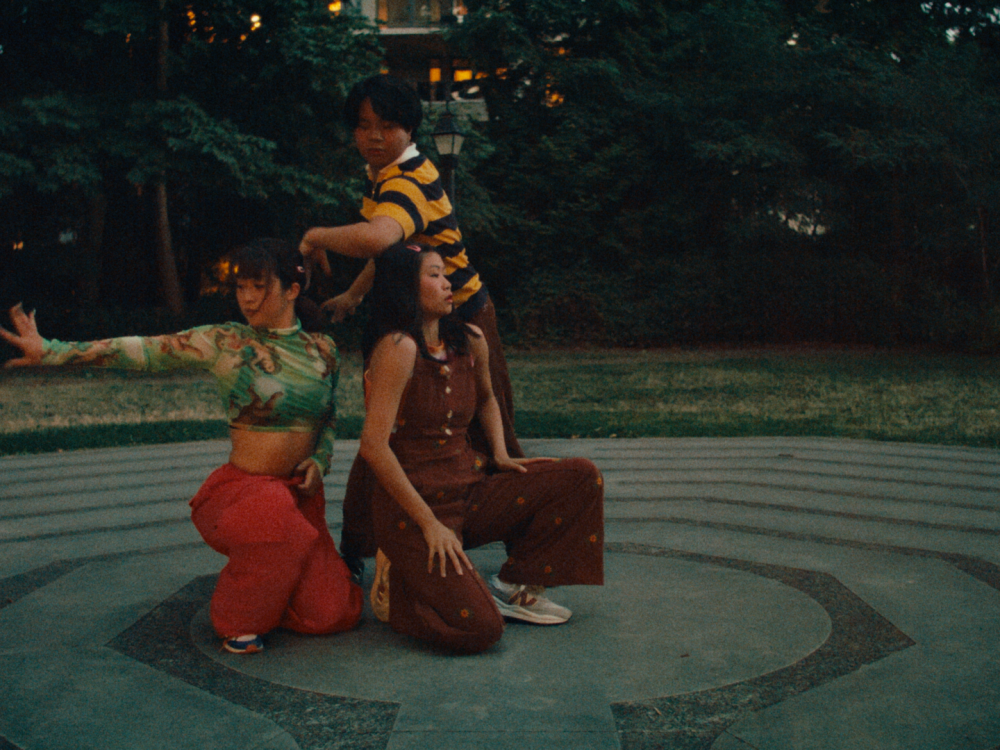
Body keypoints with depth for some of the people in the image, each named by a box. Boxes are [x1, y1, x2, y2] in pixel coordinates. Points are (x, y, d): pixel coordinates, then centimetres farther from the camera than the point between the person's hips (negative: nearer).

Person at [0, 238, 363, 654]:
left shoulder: (323, 349, 4)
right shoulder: (224, 343, -8)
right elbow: (140, 350, -11)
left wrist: (320, 461, -3)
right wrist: (52, 351, -16)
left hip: (300, 494, 4)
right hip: (240, 489, -4)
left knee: (331, 614, -8)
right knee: (273, 510, -41)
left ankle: (257, 586, 25)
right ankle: (236, 618, -11)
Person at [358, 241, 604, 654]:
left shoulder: (469, 341, 5)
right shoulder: (399, 348, -18)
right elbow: (374, 446, -22)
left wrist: (500, 455, 10)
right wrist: (429, 524, -20)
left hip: (469, 488, 7)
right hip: (411, 504, -7)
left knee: (582, 477, -5)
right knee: (477, 629, -21)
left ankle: (514, 586, 6)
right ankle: (398, 585, 9)